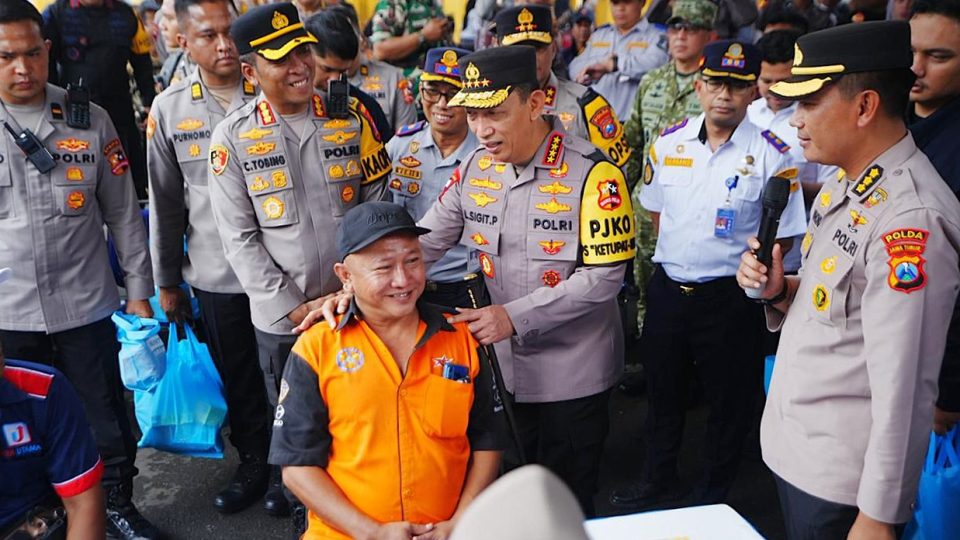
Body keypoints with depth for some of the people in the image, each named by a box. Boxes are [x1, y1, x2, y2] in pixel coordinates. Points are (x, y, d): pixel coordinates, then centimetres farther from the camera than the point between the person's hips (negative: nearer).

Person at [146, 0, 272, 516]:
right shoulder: (168, 110, -1)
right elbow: (166, 203, 5)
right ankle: (254, 464, 37)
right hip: (216, 275, 1)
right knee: (237, 377, 15)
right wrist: (166, 281, 9)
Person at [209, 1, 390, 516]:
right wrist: (292, 307, -11)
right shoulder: (233, 137, -6)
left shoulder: (351, 119, -1)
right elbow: (239, 238, -7)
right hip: (279, 315, -1)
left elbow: (377, 209, 2)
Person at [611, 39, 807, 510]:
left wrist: (736, 263, -12)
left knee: (728, 400, 11)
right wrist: (679, 252, 8)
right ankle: (658, 479, 42)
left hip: (730, 295, -4)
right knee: (662, 389, 20)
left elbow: (780, 236, -9)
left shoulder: (769, 155, -13)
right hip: (668, 288, 4)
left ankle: (713, 494, 33)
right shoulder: (669, 142, 0)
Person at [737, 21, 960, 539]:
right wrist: (781, 292, -4)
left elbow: (903, 388, -23)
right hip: (793, 447, 8)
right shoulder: (844, 183, 4)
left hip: (841, 483, -8)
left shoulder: (909, 220, -24)